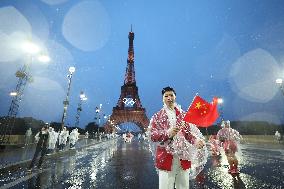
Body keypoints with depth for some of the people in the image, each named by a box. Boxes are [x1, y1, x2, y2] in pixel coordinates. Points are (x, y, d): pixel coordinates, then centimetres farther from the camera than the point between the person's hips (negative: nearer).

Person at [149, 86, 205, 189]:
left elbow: (188, 134, 8)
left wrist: (196, 140, -11)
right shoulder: (157, 116, 2)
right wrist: (167, 133, -20)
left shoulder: (183, 115, 9)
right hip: (166, 158, -2)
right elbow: (152, 135, -5)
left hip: (183, 157, 3)